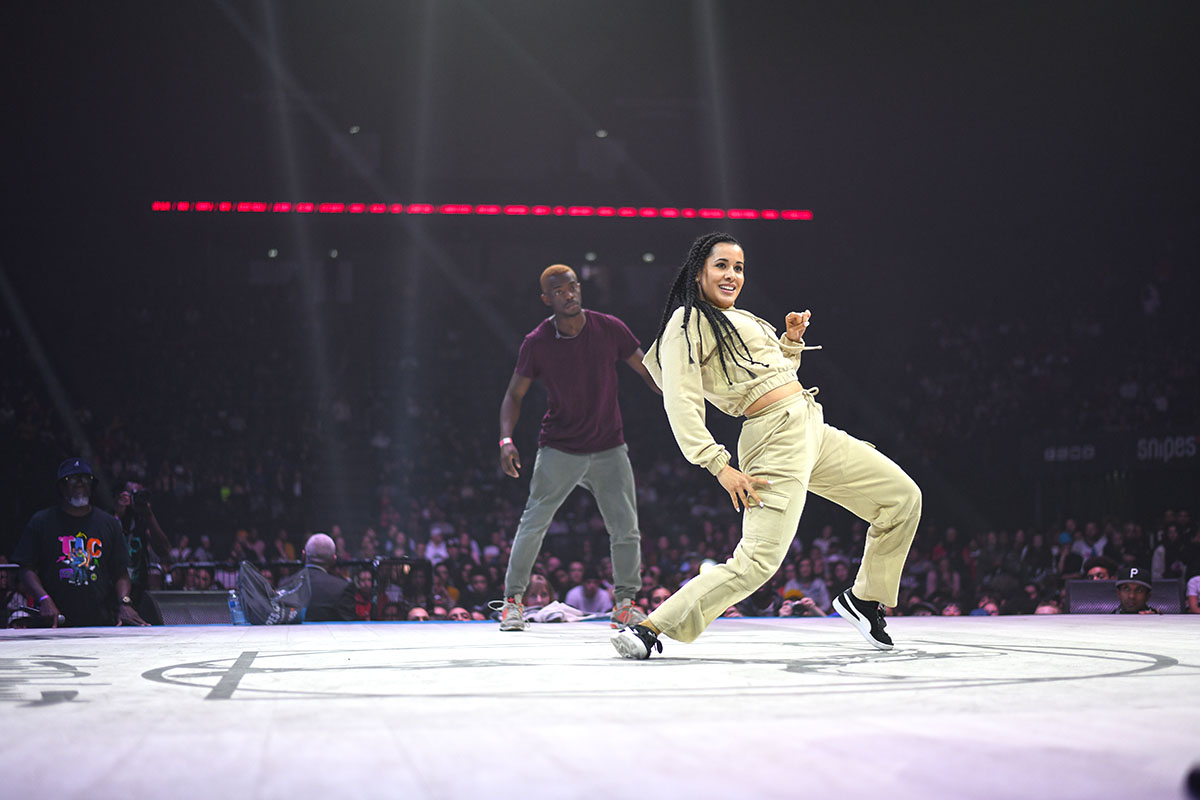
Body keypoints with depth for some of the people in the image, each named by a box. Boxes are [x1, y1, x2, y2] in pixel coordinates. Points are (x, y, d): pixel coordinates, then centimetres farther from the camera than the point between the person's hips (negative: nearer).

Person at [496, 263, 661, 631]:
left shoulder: (610, 329, -5)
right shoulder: (536, 343, -7)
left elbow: (647, 370, 4)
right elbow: (514, 394, 0)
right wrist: (506, 439, -14)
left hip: (608, 449, 1)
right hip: (558, 450, -1)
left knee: (626, 528, -2)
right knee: (534, 523, -4)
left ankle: (625, 603, 14)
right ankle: (513, 599, 11)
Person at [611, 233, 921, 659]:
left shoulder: (741, 318, 21)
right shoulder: (687, 321, -5)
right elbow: (680, 403, -15)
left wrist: (791, 341, 13)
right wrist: (719, 466, -22)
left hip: (813, 427, 9)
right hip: (776, 439, -9)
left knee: (904, 498, 12)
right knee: (757, 563, -21)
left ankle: (863, 599, 27)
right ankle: (648, 628, -17)